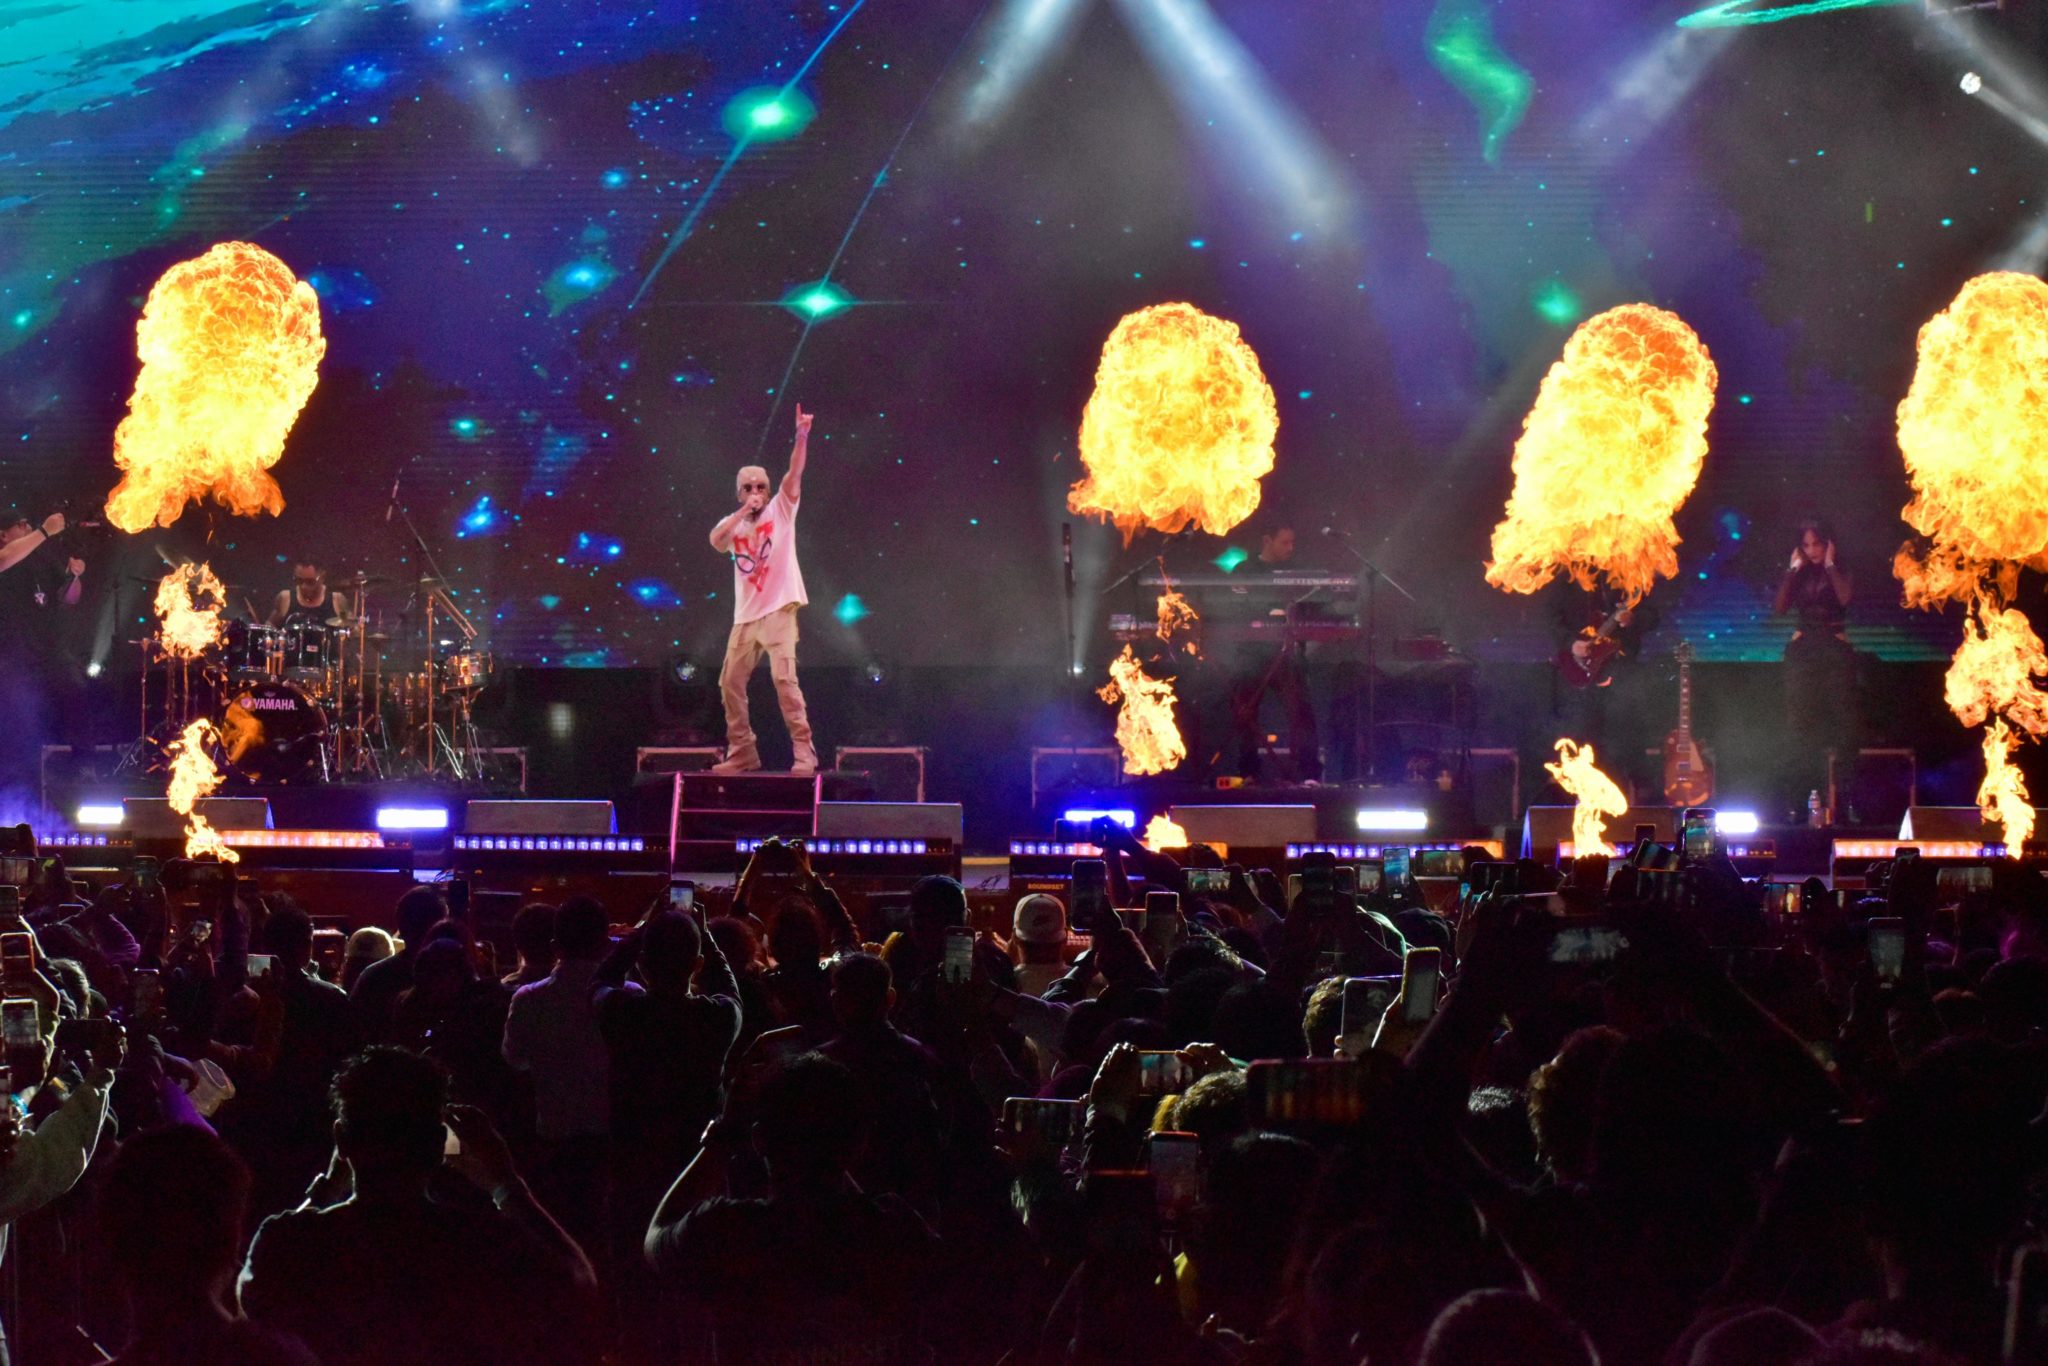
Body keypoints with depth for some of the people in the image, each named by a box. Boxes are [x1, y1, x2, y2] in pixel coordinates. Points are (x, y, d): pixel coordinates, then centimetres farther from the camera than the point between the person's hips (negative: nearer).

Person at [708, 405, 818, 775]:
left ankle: (804, 751, -18)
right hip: (746, 616, 5)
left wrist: (802, 436, -23)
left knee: (784, 677, -18)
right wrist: (744, 511, -16)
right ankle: (742, 753, 17)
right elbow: (716, 541, -10)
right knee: (731, 683, 6)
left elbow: (795, 473, -10)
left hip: (778, 610, -5)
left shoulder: (780, 510, 4)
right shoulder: (733, 524, 12)